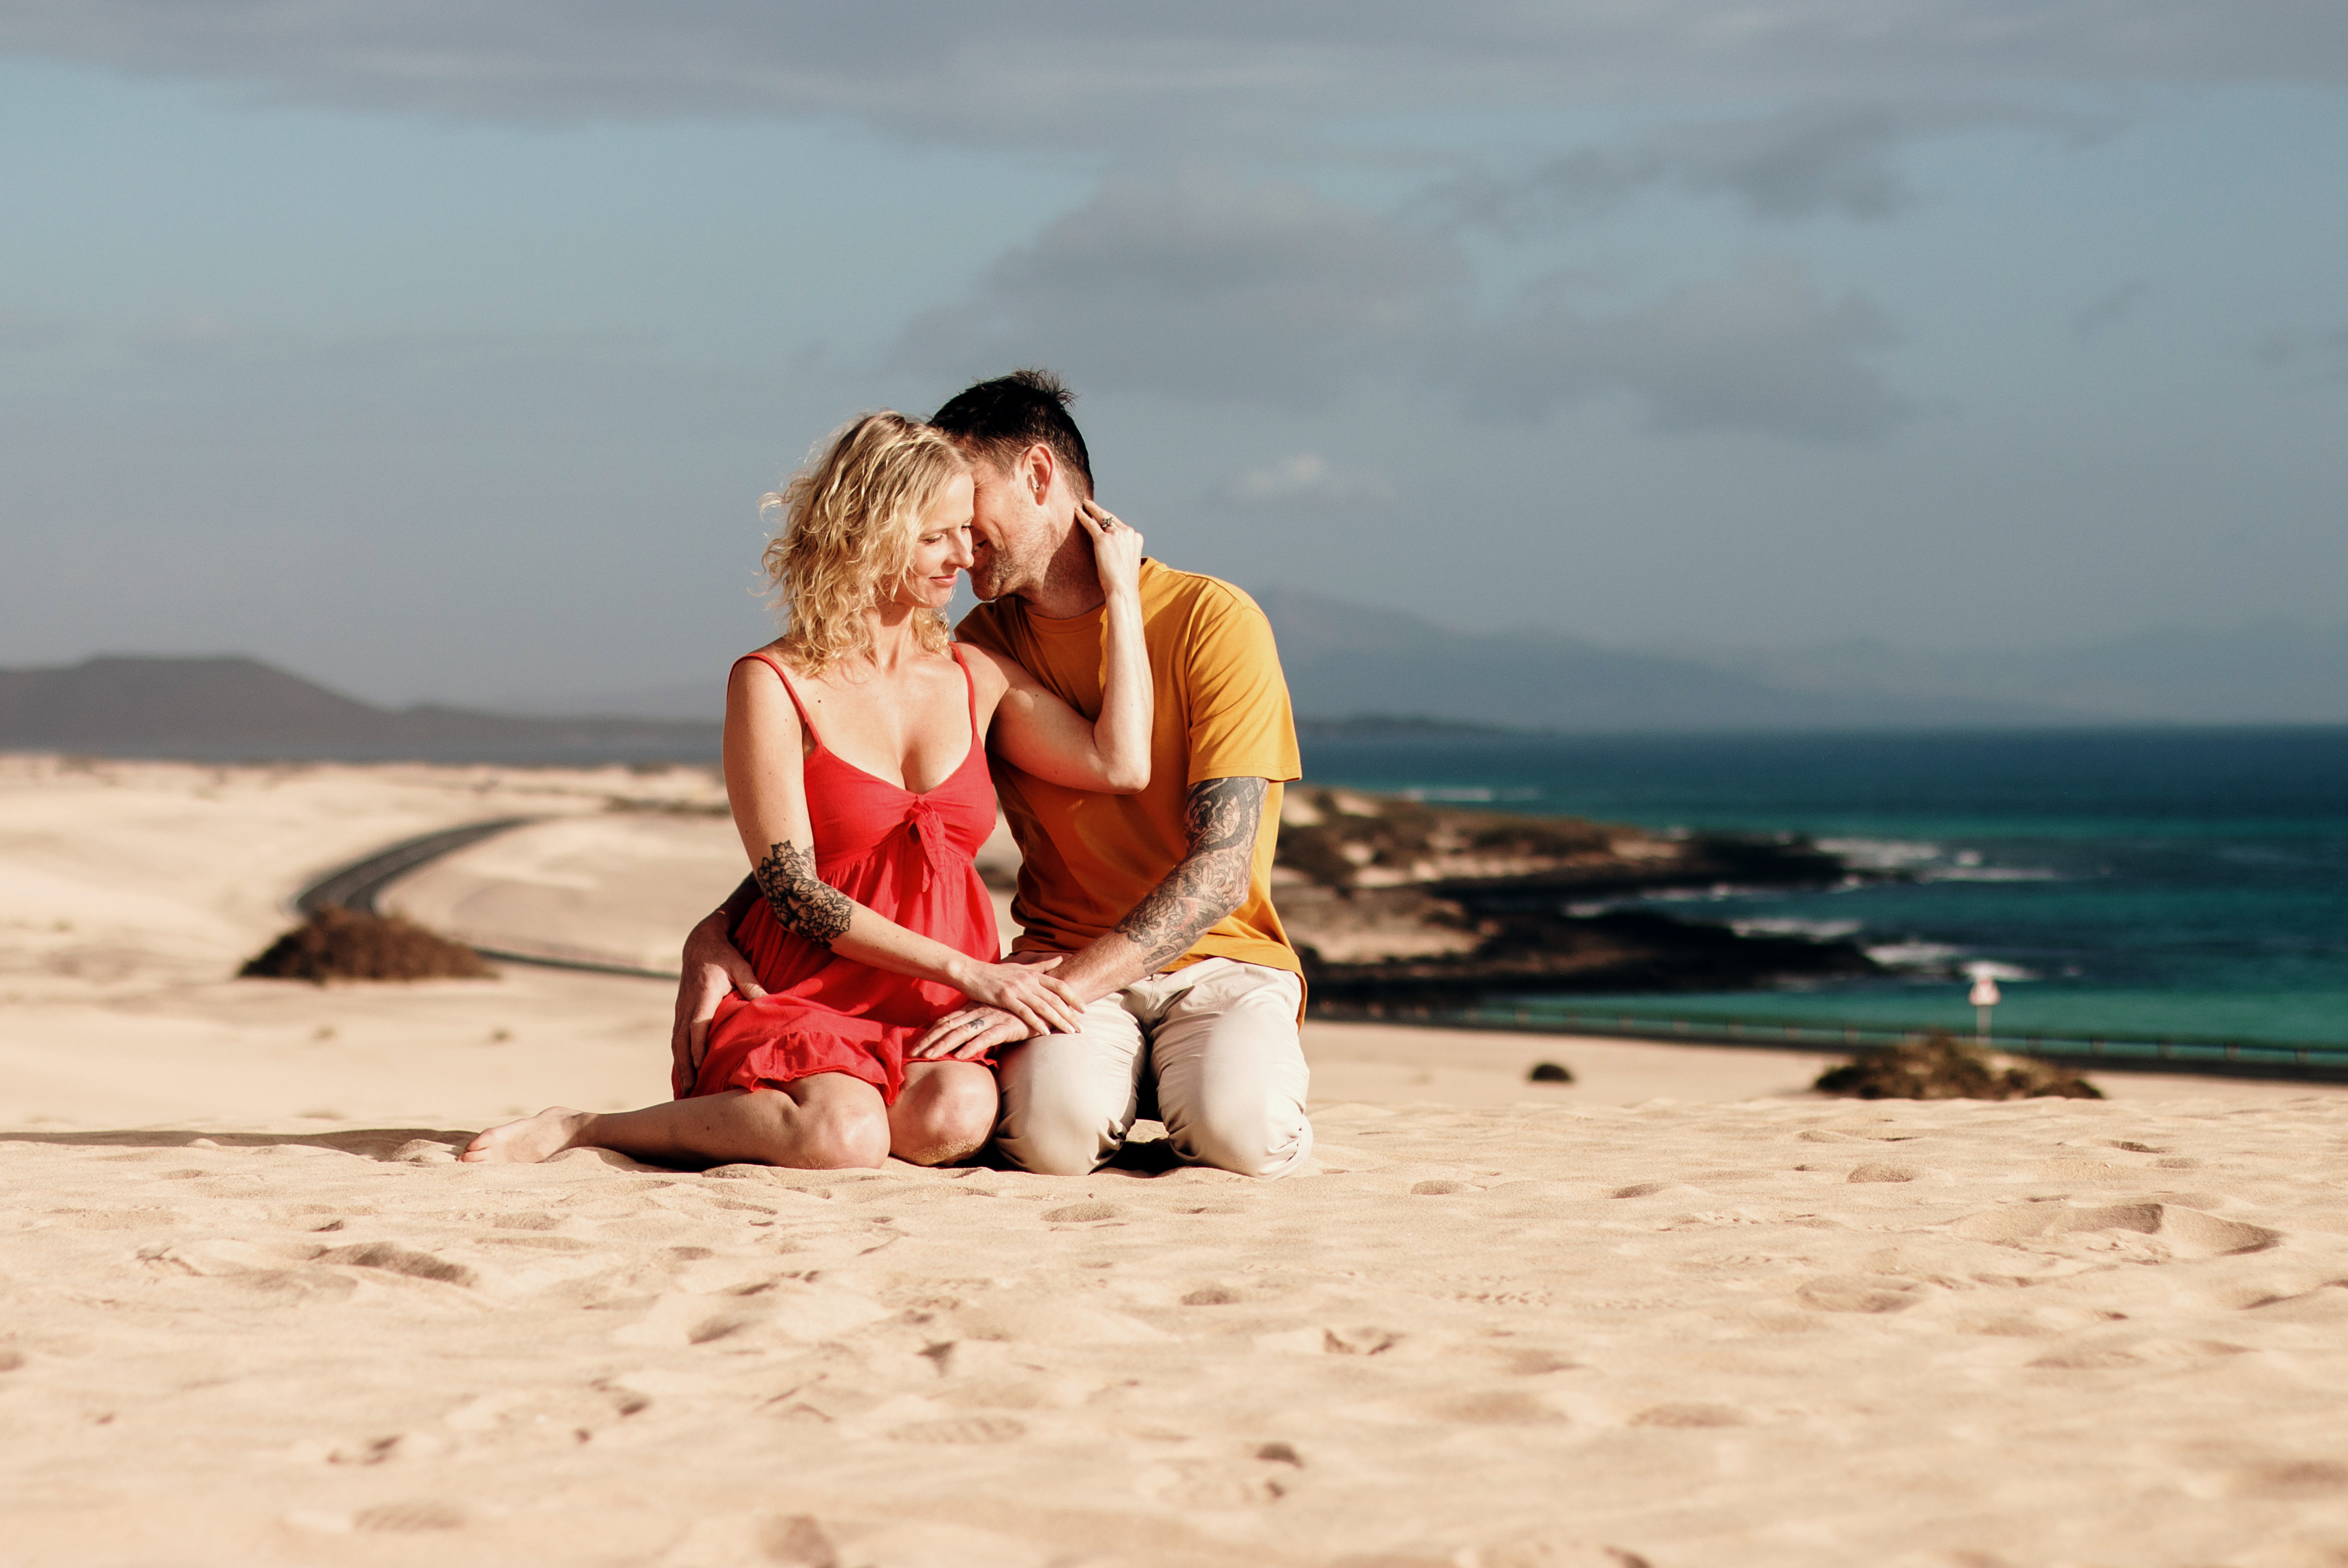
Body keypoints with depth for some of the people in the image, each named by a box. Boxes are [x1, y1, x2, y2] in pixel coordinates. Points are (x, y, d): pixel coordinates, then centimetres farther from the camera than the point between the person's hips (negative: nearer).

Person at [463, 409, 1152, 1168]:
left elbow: (1121, 766, -1)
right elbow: (793, 891, -8)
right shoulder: (774, 686, -3)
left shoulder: (976, 678, 13)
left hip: (937, 1018, 4)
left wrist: (1121, 592, 3)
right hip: (804, 998, -4)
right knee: (843, 1138, -36)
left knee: (950, 1122, -32)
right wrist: (971, 972, -13)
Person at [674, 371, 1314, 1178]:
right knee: (1054, 1128, -31)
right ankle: (1117, 1074, 4)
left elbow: (1220, 869, -16)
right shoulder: (983, 646, 7)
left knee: (1239, 1130, -34)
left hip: (1223, 960, -2)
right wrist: (717, 933, -9)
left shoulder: (1214, 621, -9)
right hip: (1064, 969, 2)